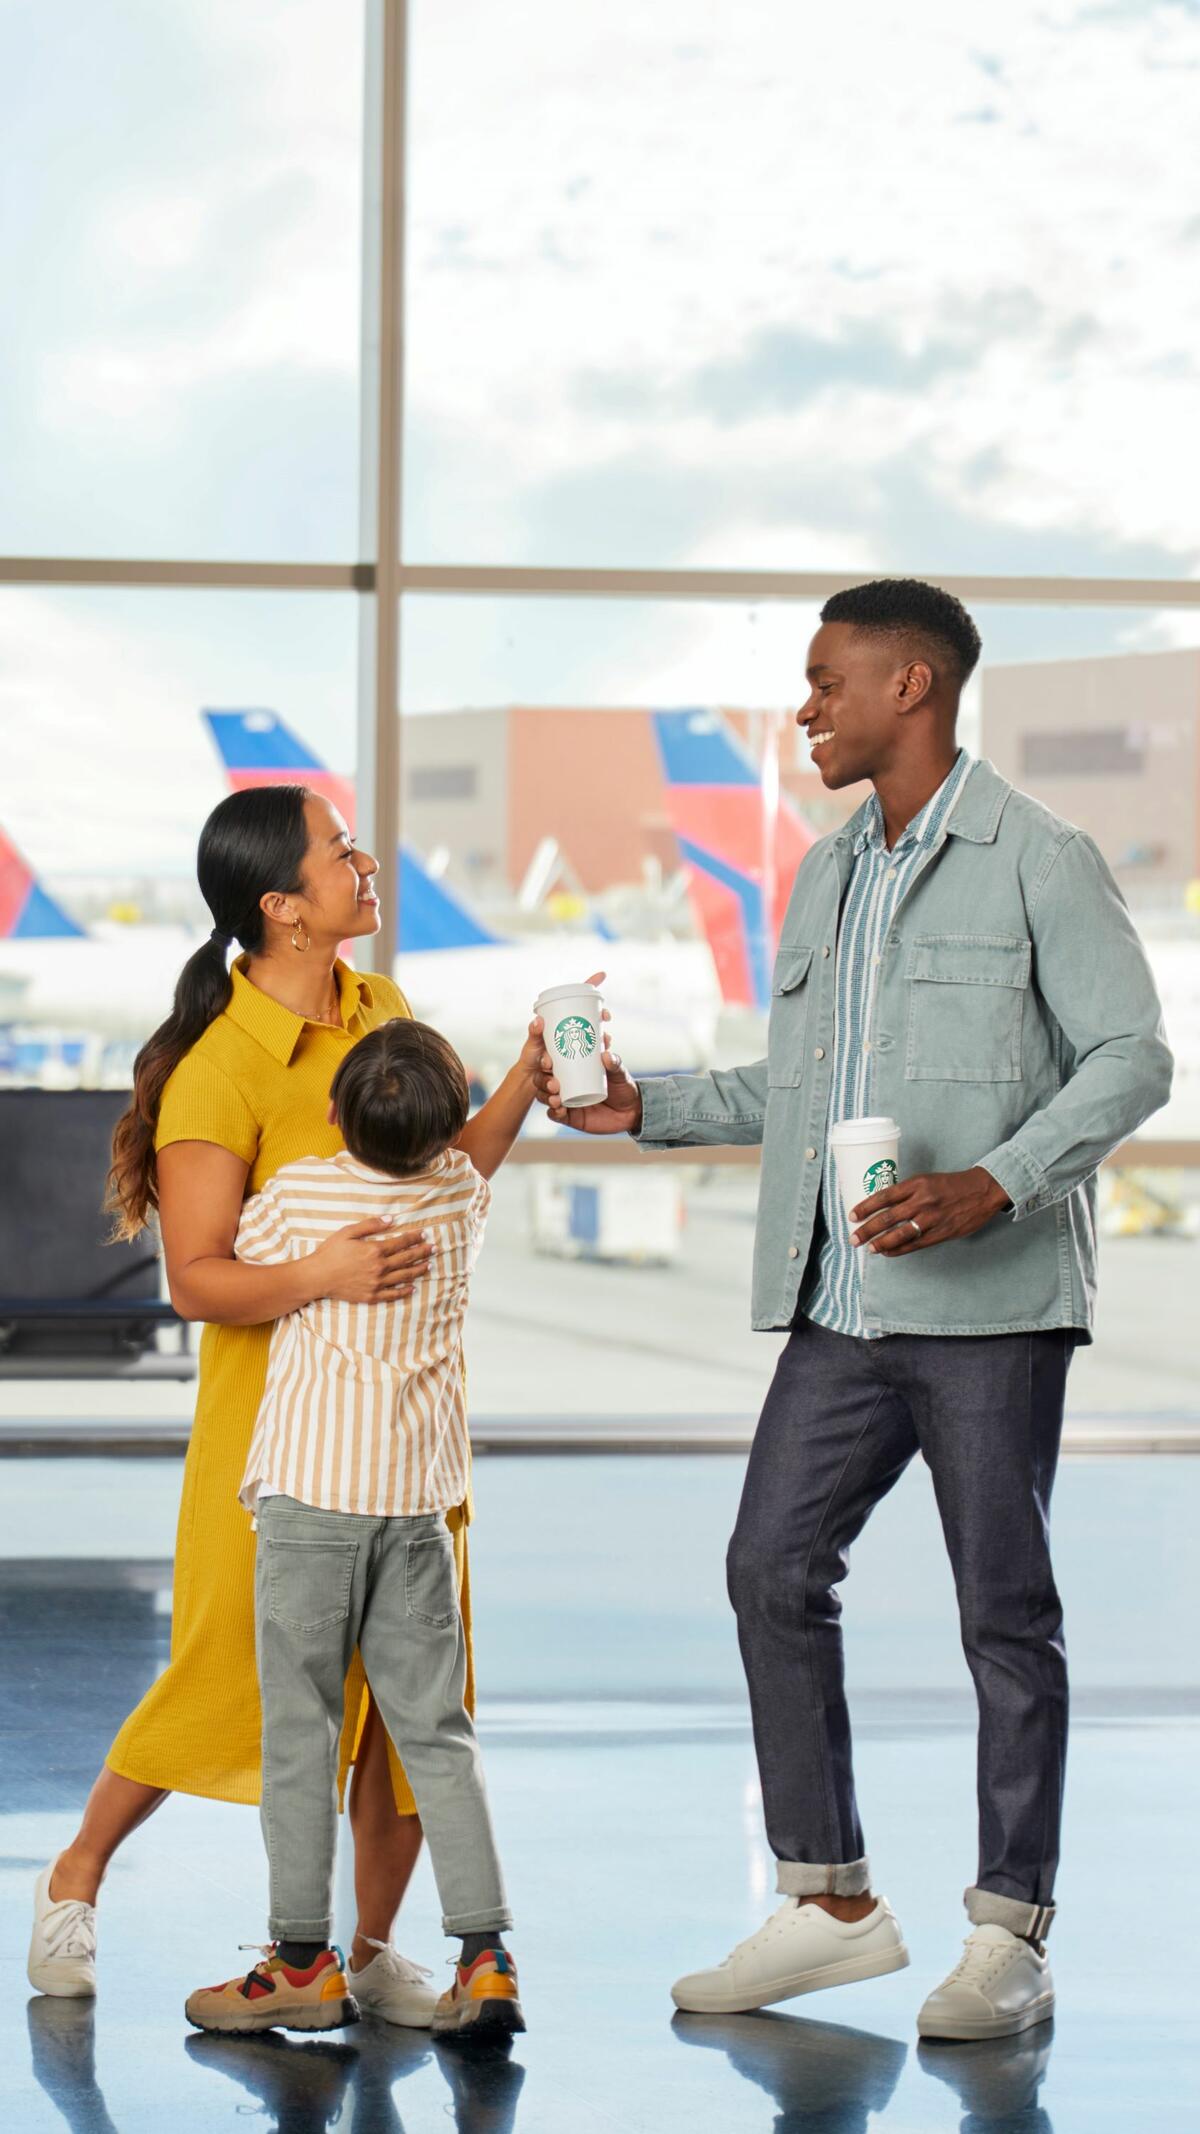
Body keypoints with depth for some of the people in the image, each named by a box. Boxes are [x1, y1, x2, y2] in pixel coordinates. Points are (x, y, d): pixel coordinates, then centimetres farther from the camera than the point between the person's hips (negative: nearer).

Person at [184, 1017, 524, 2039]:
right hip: (420, 1494, 4)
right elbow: (486, 1146, 29)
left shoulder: (297, 1191, -7)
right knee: (436, 1730, 7)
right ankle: (486, 1955, -1)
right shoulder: (463, 1192, 4)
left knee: (299, 1726, 4)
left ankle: (304, 1961, 7)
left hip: (315, 1490, -4)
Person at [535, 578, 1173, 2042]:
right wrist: (647, 1107, 9)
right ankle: (830, 1902, 13)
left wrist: (992, 1185, -20)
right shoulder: (826, 876, 17)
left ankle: (1011, 1936, 7)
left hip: (991, 1301, -7)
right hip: (844, 1303, 7)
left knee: (1003, 1605, -1)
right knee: (772, 1568, 3)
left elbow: (1131, 1054, -9)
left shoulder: (1036, 860, -5)